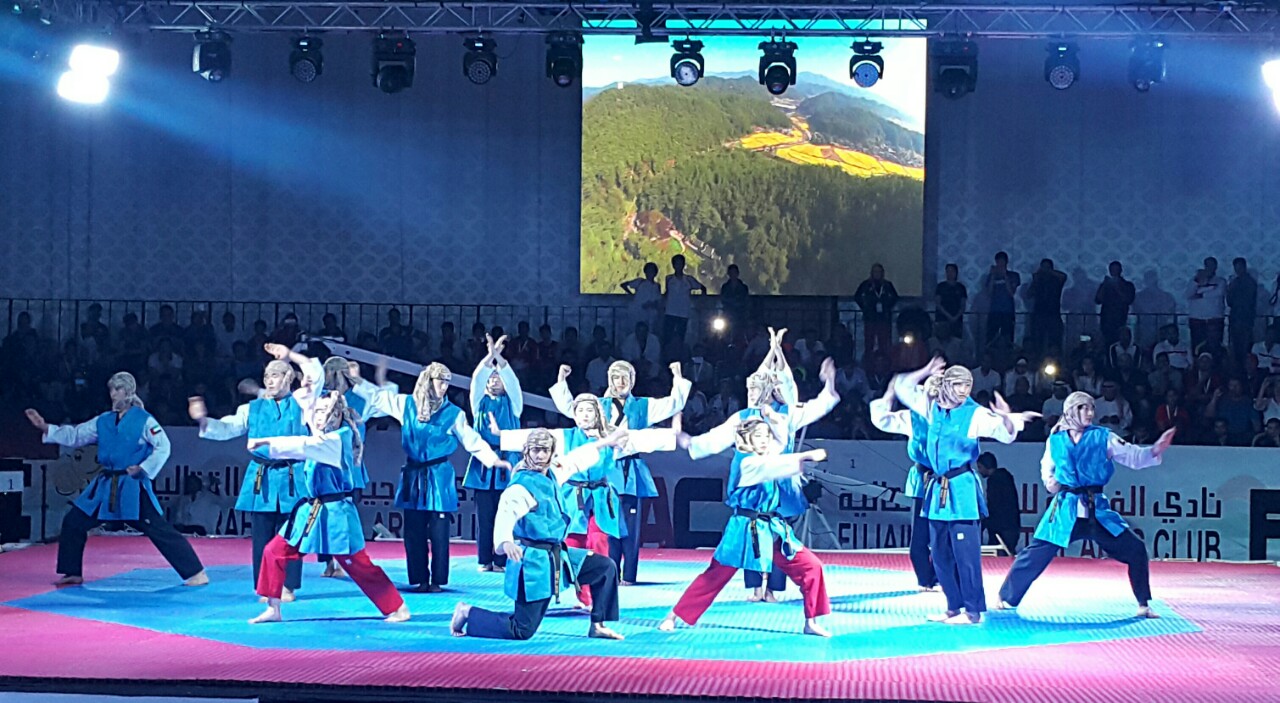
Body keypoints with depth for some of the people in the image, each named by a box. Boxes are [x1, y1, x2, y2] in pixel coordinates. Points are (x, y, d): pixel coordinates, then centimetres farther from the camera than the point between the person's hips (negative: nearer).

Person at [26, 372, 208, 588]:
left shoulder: (144, 420, -8)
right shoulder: (103, 421, 9)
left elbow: (163, 447, -10)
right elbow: (74, 436, 13)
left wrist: (143, 468, -17)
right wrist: (45, 427, 4)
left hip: (133, 487, -7)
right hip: (106, 486, 7)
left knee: (160, 530, -11)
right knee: (73, 523, 7)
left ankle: (196, 573, -9)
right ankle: (73, 573, 21)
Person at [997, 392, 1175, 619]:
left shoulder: (1102, 437, 0)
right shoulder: (1055, 440, 3)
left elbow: (1133, 456, -6)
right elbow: (1047, 466, 20)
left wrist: (1155, 450, -24)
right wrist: (1049, 481, -1)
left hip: (1097, 509, 1)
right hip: (1065, 508, -1)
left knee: (1135, 549, -6)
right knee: (1036, 553, -4)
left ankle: (1143, 605, 9)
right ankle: (1006, 597, 13)